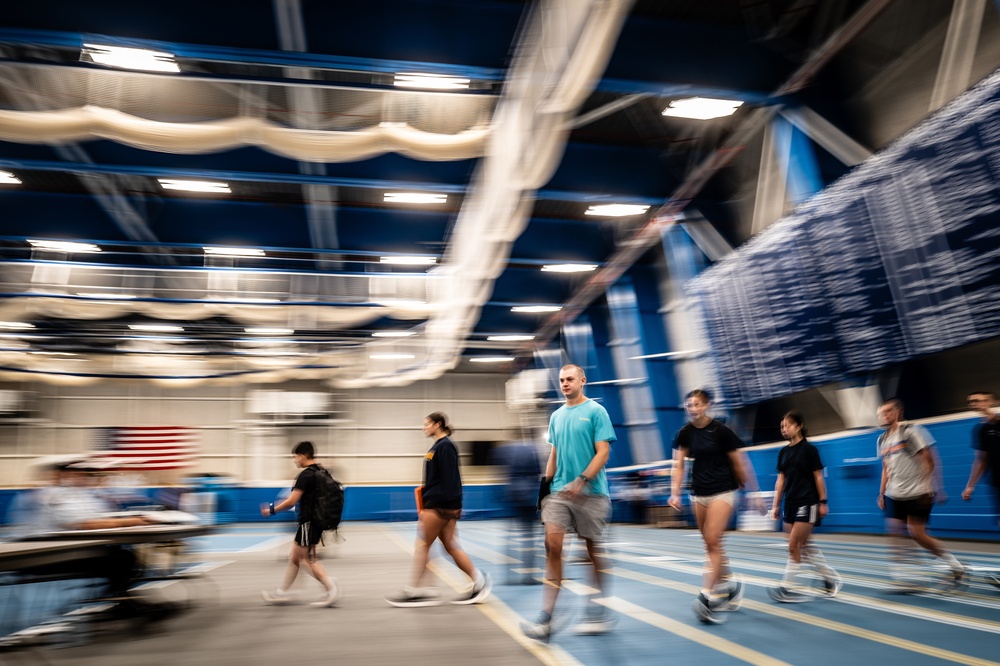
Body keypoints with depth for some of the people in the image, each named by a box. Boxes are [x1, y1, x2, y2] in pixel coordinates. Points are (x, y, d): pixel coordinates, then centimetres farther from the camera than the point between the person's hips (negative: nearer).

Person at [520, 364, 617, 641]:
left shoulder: (596, 411, -4)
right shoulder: (556, 416, 13)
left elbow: (603, 453, -11)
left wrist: (581, 480, -22)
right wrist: (546, 483, 11)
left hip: (591, 492, -4)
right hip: (559, 491, 4)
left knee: (593, 548, 7)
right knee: (552, 545, -8)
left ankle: (598, 613, 24)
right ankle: (546, 617, -6)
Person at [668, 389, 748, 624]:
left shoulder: (721, 431, -12)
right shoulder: (685, 433, 0)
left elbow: (738, 463, -4)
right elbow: (678, 465, -1)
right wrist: (675, 493, -11)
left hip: (723, 492, -5)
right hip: (698, 494, 5)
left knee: (712, 541, -14)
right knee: (711, 545, 11)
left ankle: (707, 596, -12)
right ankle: (730, 583, 32)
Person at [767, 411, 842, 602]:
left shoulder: (809, 449, -7)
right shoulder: (783, 452, 10)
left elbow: (818, 477, -6)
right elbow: (781, 480, 12)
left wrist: (822, 502, -8)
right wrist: (776, 505, 11)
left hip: (807, 503, -7)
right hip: (790, 503, 7)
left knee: (794, 545, -9)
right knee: (806, 546, 11)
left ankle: (788, 588, -4)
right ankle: (832, 579, 27)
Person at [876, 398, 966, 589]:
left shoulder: (910, 431, -8)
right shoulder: (882, 439, 12)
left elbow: (927, 460, -11)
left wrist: (927, 486, -17)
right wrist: (882, 493, 15)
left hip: (917, 493, -6)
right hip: (894, 495, 6)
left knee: (917, 533, -5)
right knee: (896, 534, -1)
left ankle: (953, 563, 16)